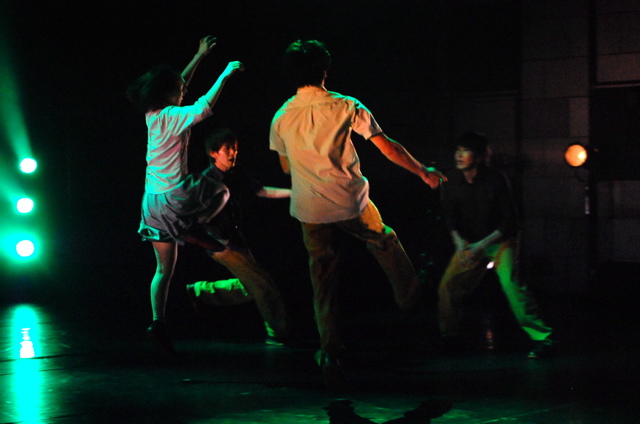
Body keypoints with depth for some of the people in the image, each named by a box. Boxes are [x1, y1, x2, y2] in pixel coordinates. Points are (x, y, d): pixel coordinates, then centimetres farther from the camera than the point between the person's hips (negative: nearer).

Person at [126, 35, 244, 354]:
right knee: (221, 193, 22)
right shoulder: (171, 117, -14)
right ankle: (195, 231, 2)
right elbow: (205, 107, -26)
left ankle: (158, 323, 1)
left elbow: (178, 84, 22)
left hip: (153, 201, 7)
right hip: (174, 196, -7)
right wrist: (226, 74, -16)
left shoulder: (152, 116, 9)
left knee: (164, 268, 10)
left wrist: (199, 56, 27)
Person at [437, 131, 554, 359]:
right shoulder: (451, 181, -8)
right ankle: (451, 337, 21)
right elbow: (450, 217, 2)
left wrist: (481, 245, -23)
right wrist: (459, 243, -16)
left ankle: (541, 338, -22)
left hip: (500, 240, -5)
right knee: (448, 285, -1)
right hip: (470, 242, 5)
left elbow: (509, 222, -17)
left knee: (510, 283, -24)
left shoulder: (496, 180, -21)